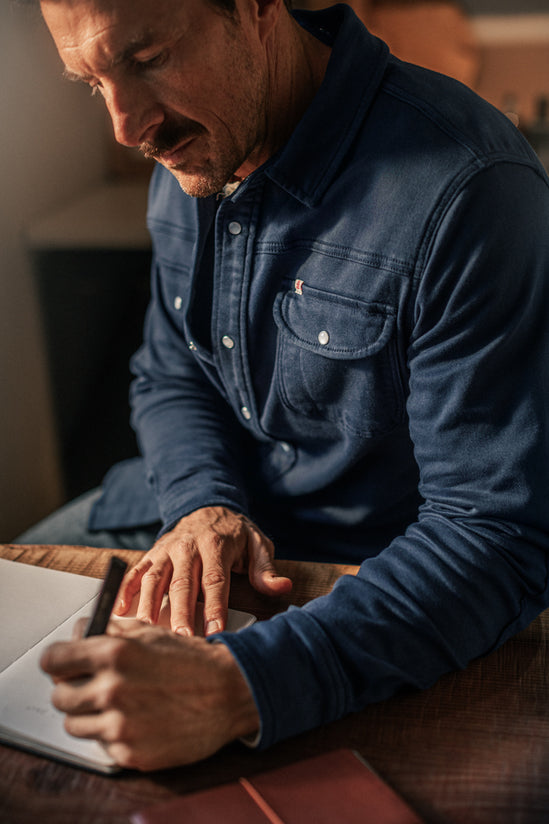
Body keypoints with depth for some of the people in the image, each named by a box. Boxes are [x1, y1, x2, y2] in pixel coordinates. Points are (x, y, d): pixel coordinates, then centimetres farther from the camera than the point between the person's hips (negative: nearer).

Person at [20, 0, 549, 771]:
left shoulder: (468, 192, -29)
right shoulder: (191, 150, -3)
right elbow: (170, 374, 7)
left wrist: (246, 686, -39)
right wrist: (204, 502, -14)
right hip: (204, 535, 6)